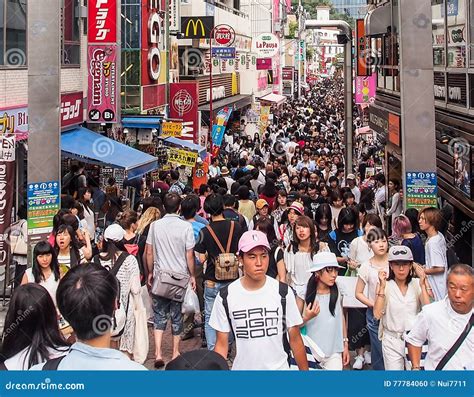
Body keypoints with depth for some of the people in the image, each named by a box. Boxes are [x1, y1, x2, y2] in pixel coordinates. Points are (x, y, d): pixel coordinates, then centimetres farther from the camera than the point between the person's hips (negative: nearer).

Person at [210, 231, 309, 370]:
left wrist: (305, 370, -2)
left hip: (279, 368, 0)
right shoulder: (225, 297, -9)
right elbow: (222, 344, -2)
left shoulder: (283, 293, -8)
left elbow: (295, 339, -1)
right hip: (242, 367, 0)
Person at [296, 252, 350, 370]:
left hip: (334, 352, 2)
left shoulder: (337, 293, -1)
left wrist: (345, 345, 12)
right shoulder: (304, 295, -11)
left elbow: (341, 318, 11)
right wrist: (306, 318, -22)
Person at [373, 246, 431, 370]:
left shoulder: (417, 284, -2)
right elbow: (377, 314, -14)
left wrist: (423, 285, -17)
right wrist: (382, 286, -18)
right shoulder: (385, 285, -4)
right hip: (392, 341, 0)